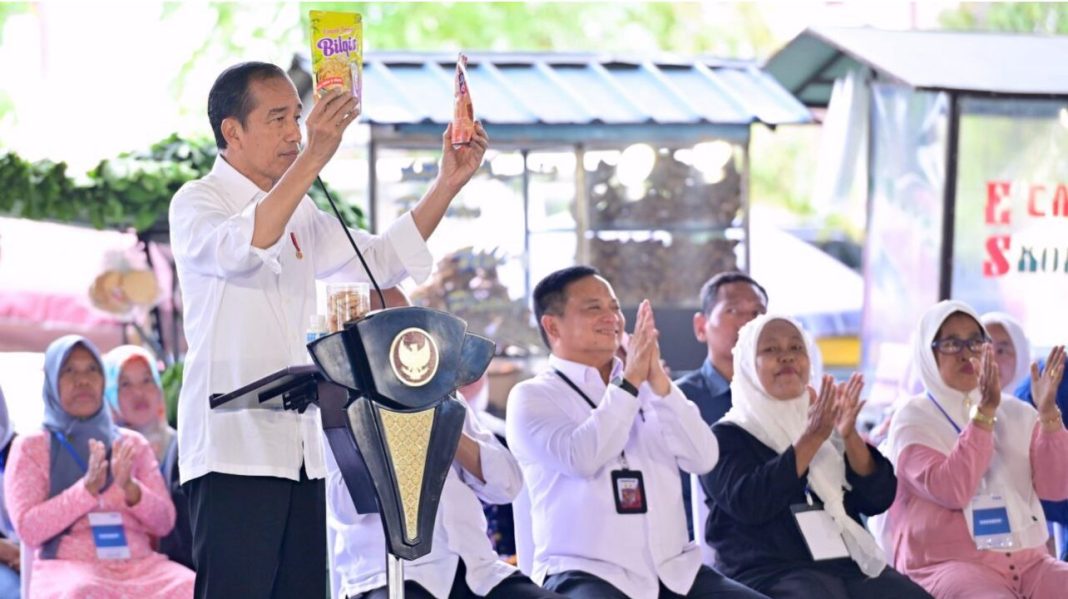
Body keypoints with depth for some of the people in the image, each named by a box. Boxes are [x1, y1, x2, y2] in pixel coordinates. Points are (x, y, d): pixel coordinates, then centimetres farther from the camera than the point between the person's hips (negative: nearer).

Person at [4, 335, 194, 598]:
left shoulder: (133, 444, 18)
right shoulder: (31, 448, 9)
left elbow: (164, 523, 11)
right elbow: (28, 529, -3)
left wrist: (129, 487, -10)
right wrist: (87, 488, -14)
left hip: (139, 565, 3)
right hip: (67, 568, -3)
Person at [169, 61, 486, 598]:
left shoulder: (301, 216, 21)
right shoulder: (197, 202, -2)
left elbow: (382, 259, 25)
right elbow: (239, 249, -24)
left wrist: (448, 183, 12)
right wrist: (312, 160, -32)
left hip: (300, 451, 8)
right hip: (234, 450, -8)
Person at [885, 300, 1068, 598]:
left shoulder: (1017, 414, 15)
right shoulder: (914, 419, 1)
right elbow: (951, 490, -16)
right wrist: (984, 413, -19)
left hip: (1028, 561, 5)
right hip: (948, 564, -5)